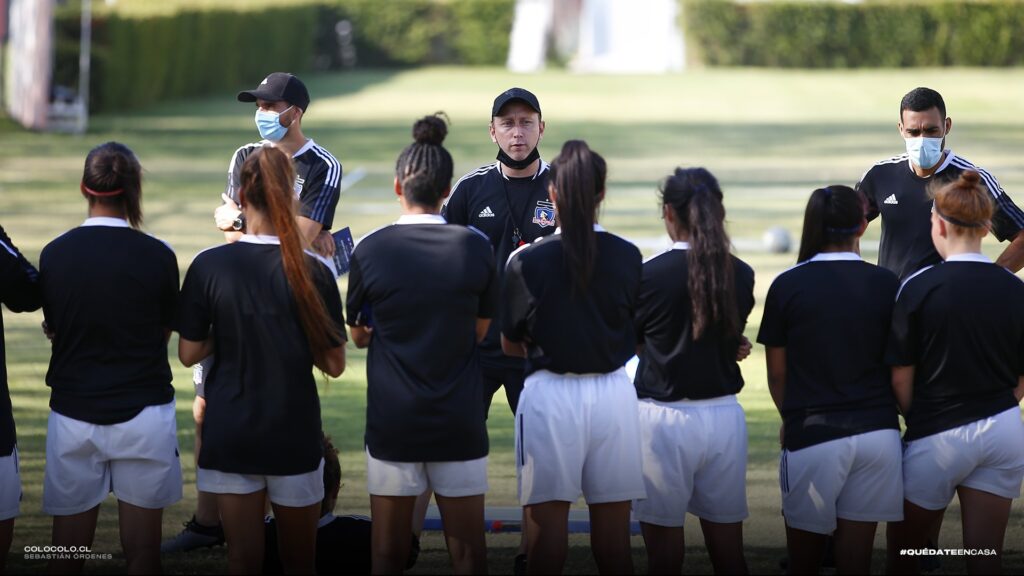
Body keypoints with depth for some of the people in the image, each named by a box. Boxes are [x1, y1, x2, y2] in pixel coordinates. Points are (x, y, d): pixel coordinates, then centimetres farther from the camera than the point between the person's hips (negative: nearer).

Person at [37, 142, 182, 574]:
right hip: (143, 411, -1)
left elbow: (52, 328, 8)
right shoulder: (157, 257, -8)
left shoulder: (55, 254, -4)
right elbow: (165, 332, 4)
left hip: (72, 412, 1)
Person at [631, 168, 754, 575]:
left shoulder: (650, 274, -11)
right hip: (725, 416, 4)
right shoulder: (741, 276, 0)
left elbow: (633, 344, 3)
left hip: (664, 418, -4)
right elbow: (732, 340, 10)